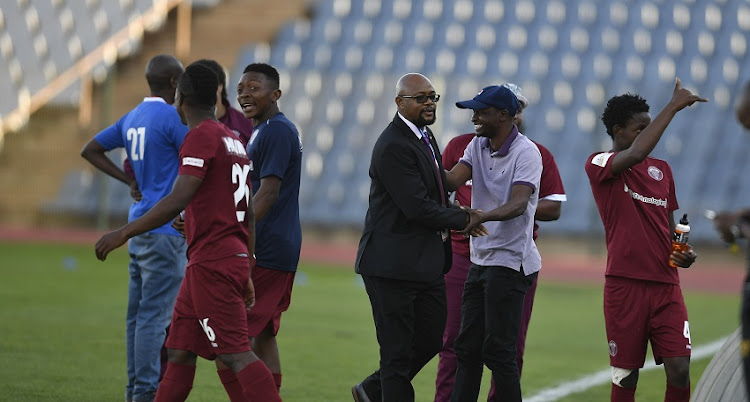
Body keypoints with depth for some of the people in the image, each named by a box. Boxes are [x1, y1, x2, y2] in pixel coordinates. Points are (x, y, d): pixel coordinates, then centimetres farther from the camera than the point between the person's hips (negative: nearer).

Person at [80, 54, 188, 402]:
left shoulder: (132, 118, 13)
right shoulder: (174, 118, -12)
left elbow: (90, 150, 21)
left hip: (138, 228, 8)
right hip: (166, 230, -8)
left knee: (138, 312, 10)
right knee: (155, 314, -8)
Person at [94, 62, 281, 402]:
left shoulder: (201, 137, -11)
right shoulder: (234, 141, 18)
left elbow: (177, 201, -22)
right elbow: (249, 216, 20)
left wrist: (124, 233, -17)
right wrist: (246, 275, 25)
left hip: (211, 265, -9)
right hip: (235, 258, 9)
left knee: (236, 354, -12)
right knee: (179, 352, 11)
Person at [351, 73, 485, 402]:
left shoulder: (424, 136, 13)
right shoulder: (394, 146, -18)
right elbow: (417, 208, -22)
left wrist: (459, 215, 2)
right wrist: (463, 219, -10)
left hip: (427, 263, 10)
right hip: (394, 264, -10)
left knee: (430, 341, 15)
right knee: (398, 351, -2)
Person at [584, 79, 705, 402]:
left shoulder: (662, 169, 15)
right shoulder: (599, 165, -4)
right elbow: (636, 153, -25)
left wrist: (683, 253, 2)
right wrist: (673, 106, -21)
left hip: (666, 286, 5)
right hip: (625, 286, -4)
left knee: (679, 372, -7)